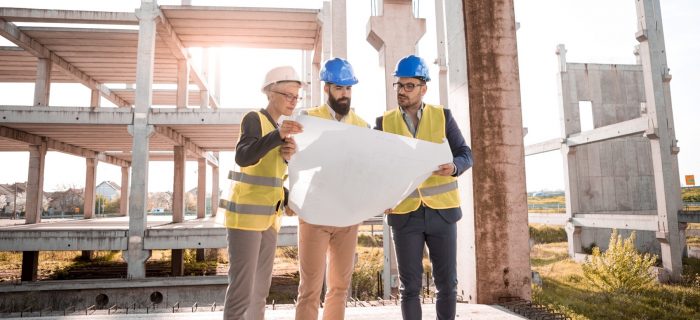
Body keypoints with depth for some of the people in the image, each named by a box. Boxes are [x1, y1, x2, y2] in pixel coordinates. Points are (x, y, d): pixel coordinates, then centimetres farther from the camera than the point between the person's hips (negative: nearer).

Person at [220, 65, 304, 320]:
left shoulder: (279, 127, 16)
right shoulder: (254, 119, -7)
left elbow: (280, 173, 11)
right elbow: (243, 157, -25)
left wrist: (288, 154, -9)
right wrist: (278, 135, -36)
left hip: (268, 215, 8)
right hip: (246, 213, -8)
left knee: (261, 287, 11)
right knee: (242, 287, -10)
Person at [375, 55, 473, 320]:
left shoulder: (443, 116, 3)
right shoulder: (384, 123, 4)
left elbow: (465, 155, 1)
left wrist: (453, 167, -22)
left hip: (442, 211, 0)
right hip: (403, 213, 0)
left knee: (446, 283, 7)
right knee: (410, 285, 5)